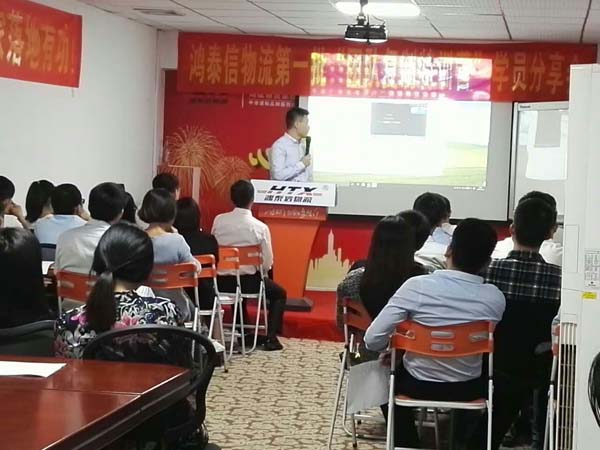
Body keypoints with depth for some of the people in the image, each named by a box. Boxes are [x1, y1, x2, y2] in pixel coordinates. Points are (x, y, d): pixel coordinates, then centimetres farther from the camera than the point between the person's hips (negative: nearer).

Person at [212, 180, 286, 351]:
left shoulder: (219, 220, -6)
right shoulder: (260, 227, -13)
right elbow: (267, 263, -9)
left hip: (222, 281, 4)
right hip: (249, 280, -3)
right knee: (279, 293, 23)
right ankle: (271, 338, 13)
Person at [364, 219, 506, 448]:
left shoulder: (417, 286, -22)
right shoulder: (495, 298, -16)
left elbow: (373, 340, -20)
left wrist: (393, 348, 2)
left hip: (419, 385, -1)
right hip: (468, 388, 1)